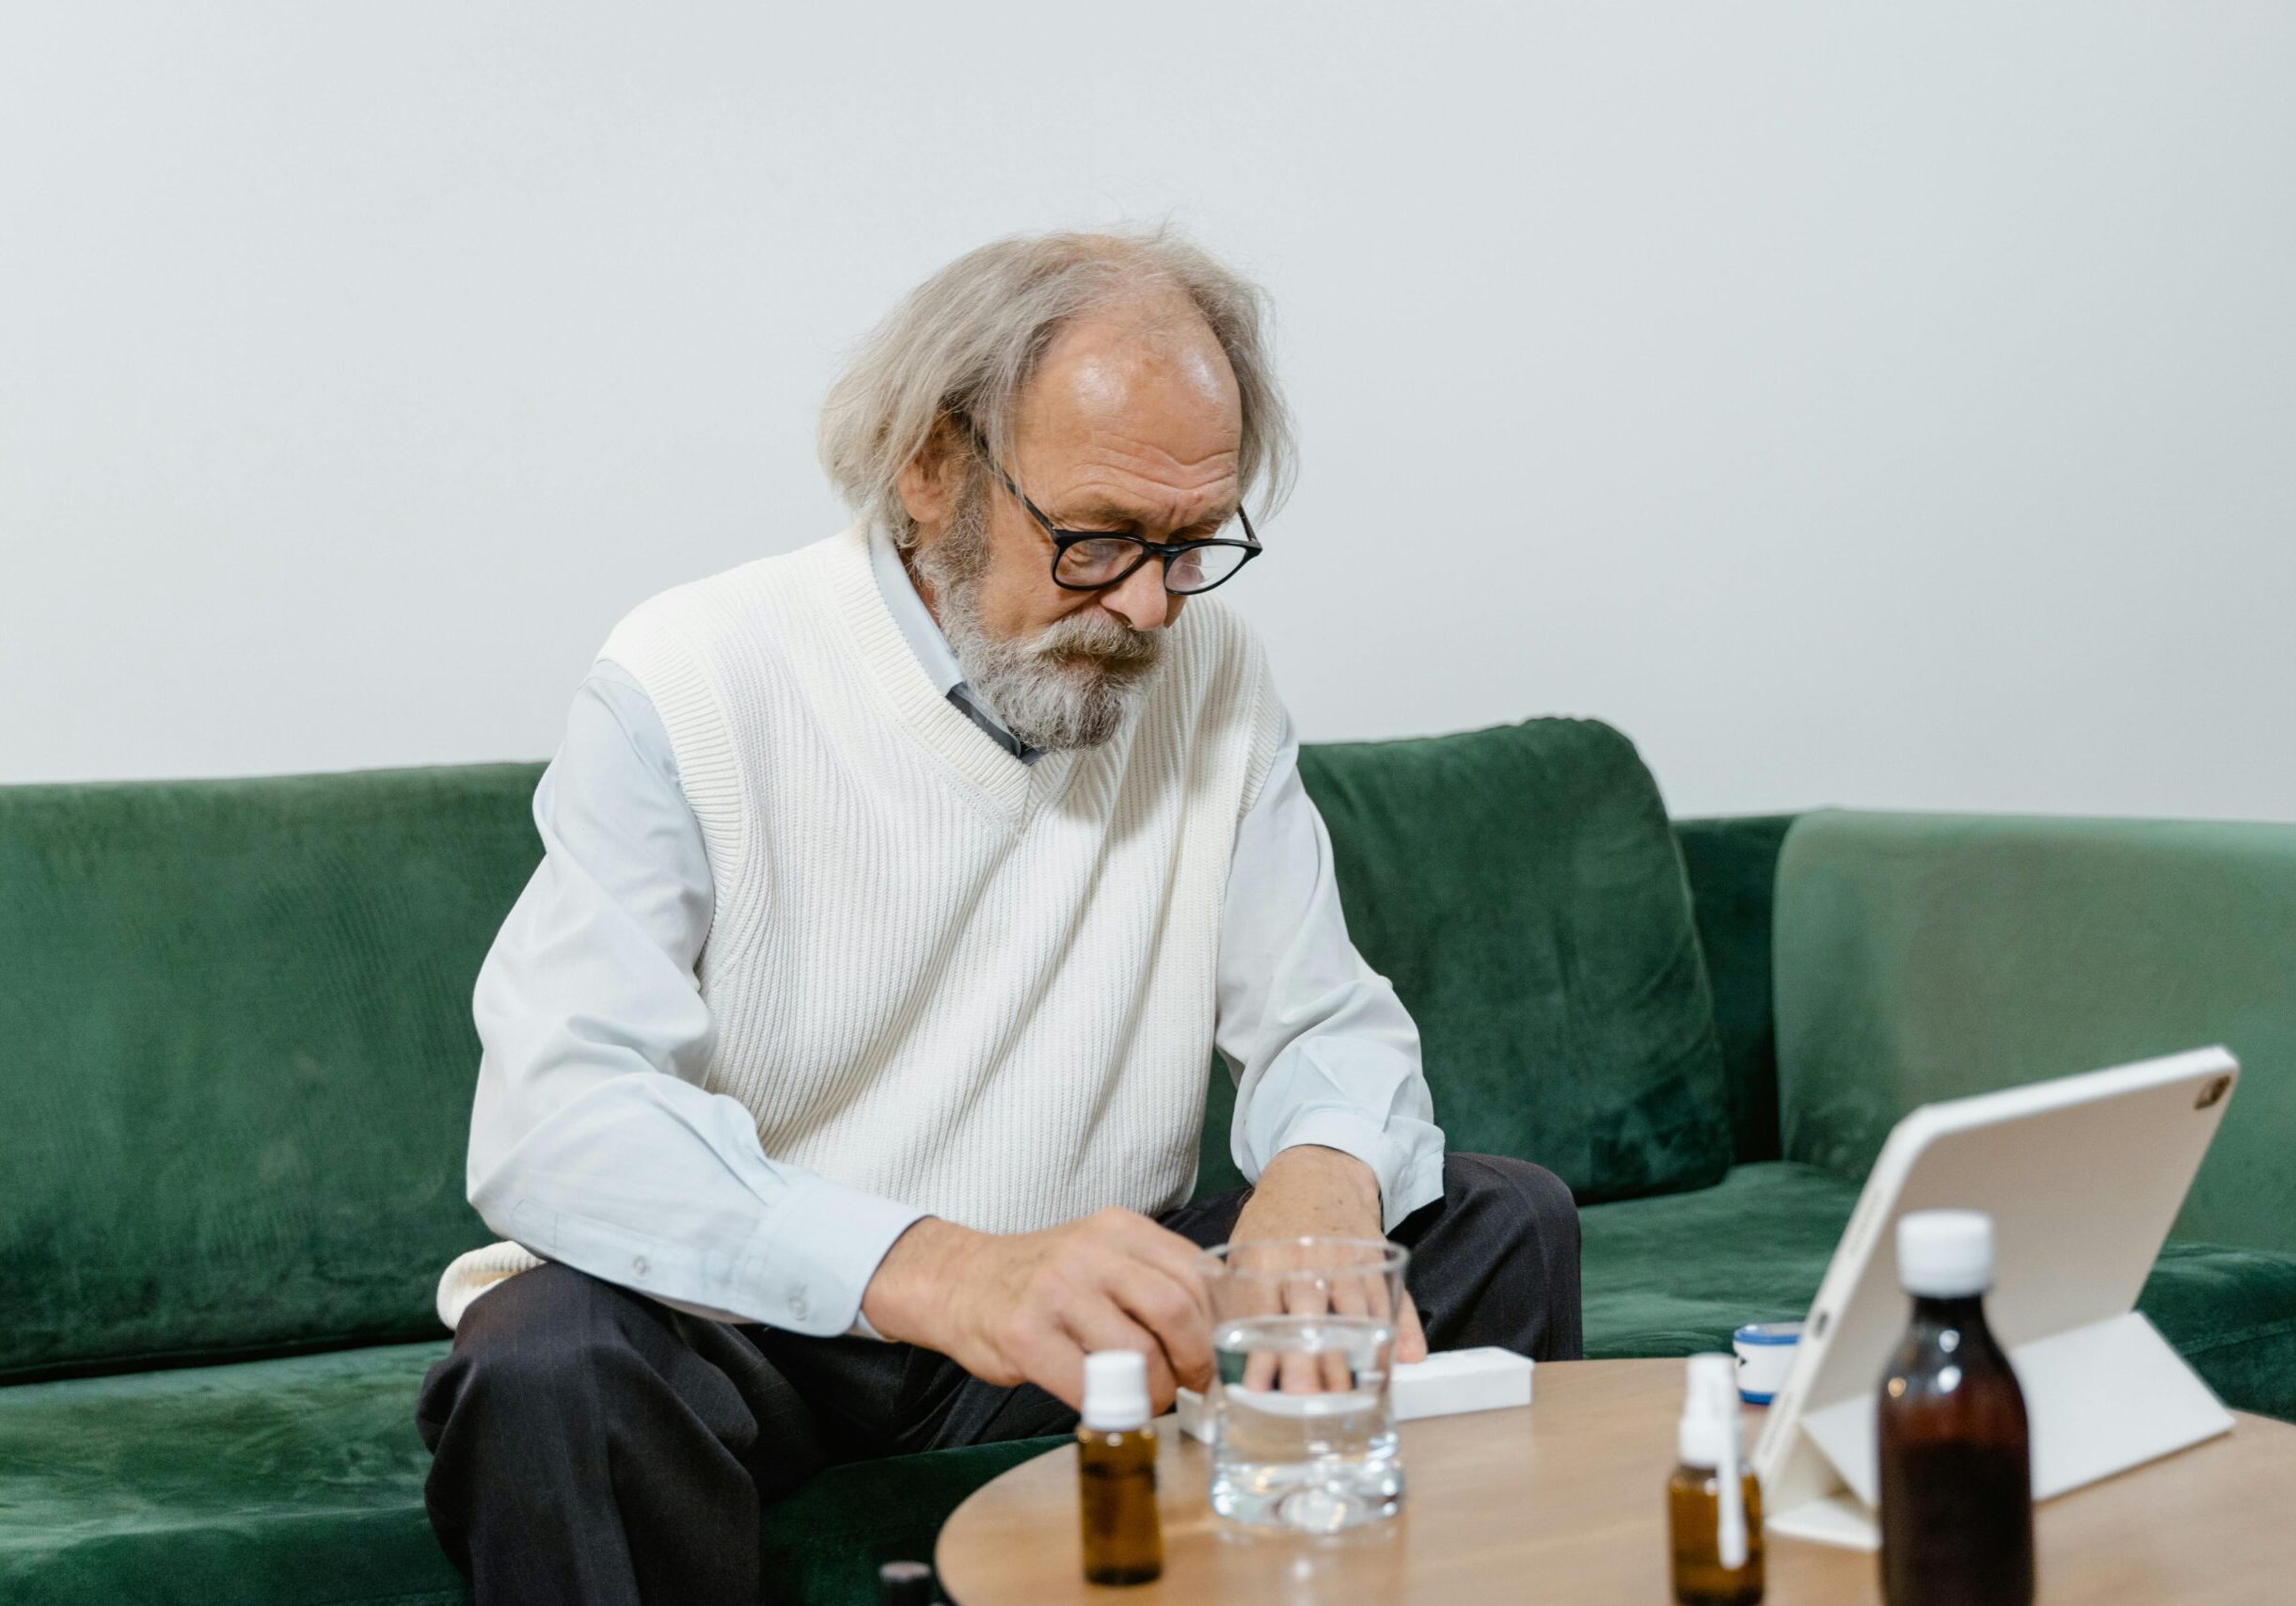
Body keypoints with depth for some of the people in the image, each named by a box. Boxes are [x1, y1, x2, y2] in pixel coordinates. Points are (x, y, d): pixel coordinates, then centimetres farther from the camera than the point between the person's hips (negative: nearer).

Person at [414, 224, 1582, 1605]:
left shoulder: (1209, 675, 1)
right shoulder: (693, 686, -14)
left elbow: (1332, 1028, 4)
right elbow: (552, 1117, -25)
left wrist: (1320, 1180, -25)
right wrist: (943, 1275, -42)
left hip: (1083, 1320, 4)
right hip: (748, 1323, -4)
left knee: (1503, 1221, -8)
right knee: (552, 1364, -36)